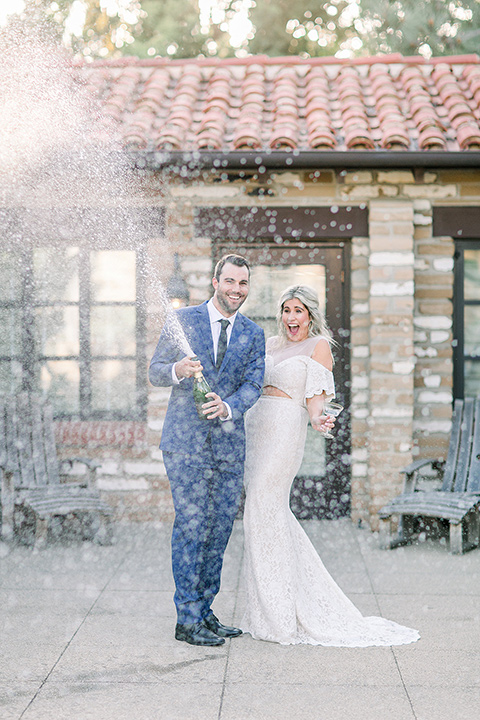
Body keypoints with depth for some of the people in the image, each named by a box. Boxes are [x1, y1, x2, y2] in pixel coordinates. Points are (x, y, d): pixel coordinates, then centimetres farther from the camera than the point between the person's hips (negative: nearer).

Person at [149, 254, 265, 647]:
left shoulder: (254, 334, 10)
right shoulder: (182, 320, 2)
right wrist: (177, 371, -21)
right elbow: (155, 370, 2)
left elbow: (253, 385, 0)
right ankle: (187, 619, 2)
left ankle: (204, 611, 21)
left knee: (221, 528, 8)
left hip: (230, 443, 4)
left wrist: (227, 406, -20)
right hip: (186, 440, -4)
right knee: (190, 527, -5)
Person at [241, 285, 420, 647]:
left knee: (264, 509, -9)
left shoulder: (319, 346, -1)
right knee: (266, 509, 8)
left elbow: (315, 398, -9)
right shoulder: (271, 344, 17)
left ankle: (279, 616, -1)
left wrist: (317, 419, -28)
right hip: (256, 426, 7)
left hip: (285, 428, -7)